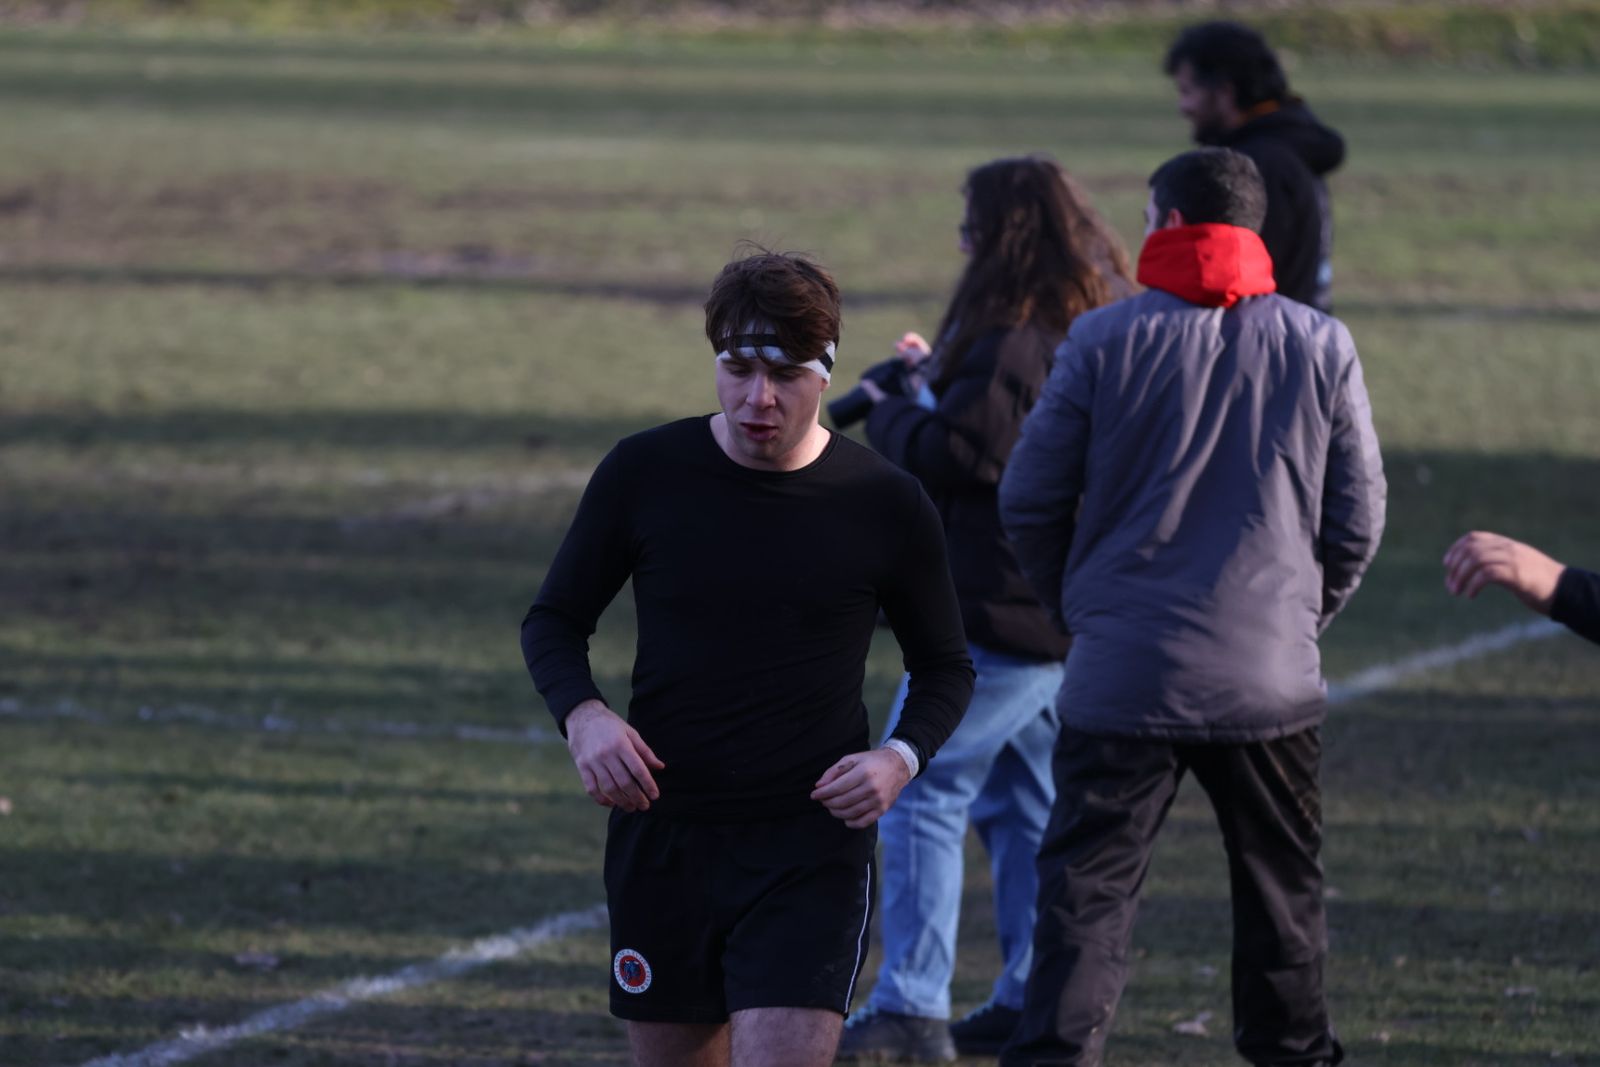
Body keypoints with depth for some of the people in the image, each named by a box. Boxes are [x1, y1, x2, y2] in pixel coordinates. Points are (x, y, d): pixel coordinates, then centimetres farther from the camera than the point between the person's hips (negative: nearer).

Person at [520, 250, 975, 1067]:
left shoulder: (884, 505, -4)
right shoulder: (644, 473, -2)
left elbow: (945, 668, 10)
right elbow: (554, 621, 9)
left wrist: (902, 757, -11)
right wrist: (582, 715, -12)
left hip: (811, 848, -2)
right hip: (661, 838, 2)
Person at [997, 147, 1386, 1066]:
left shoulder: (1106, 341, -5)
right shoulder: (1323, 347, 2)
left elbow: (1030, 501, -1)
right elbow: (1358, 520, 4)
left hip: (1124, 679, -2)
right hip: (1271, 679, 2)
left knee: (1088, 889, 0)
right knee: (1283, 892, 15)